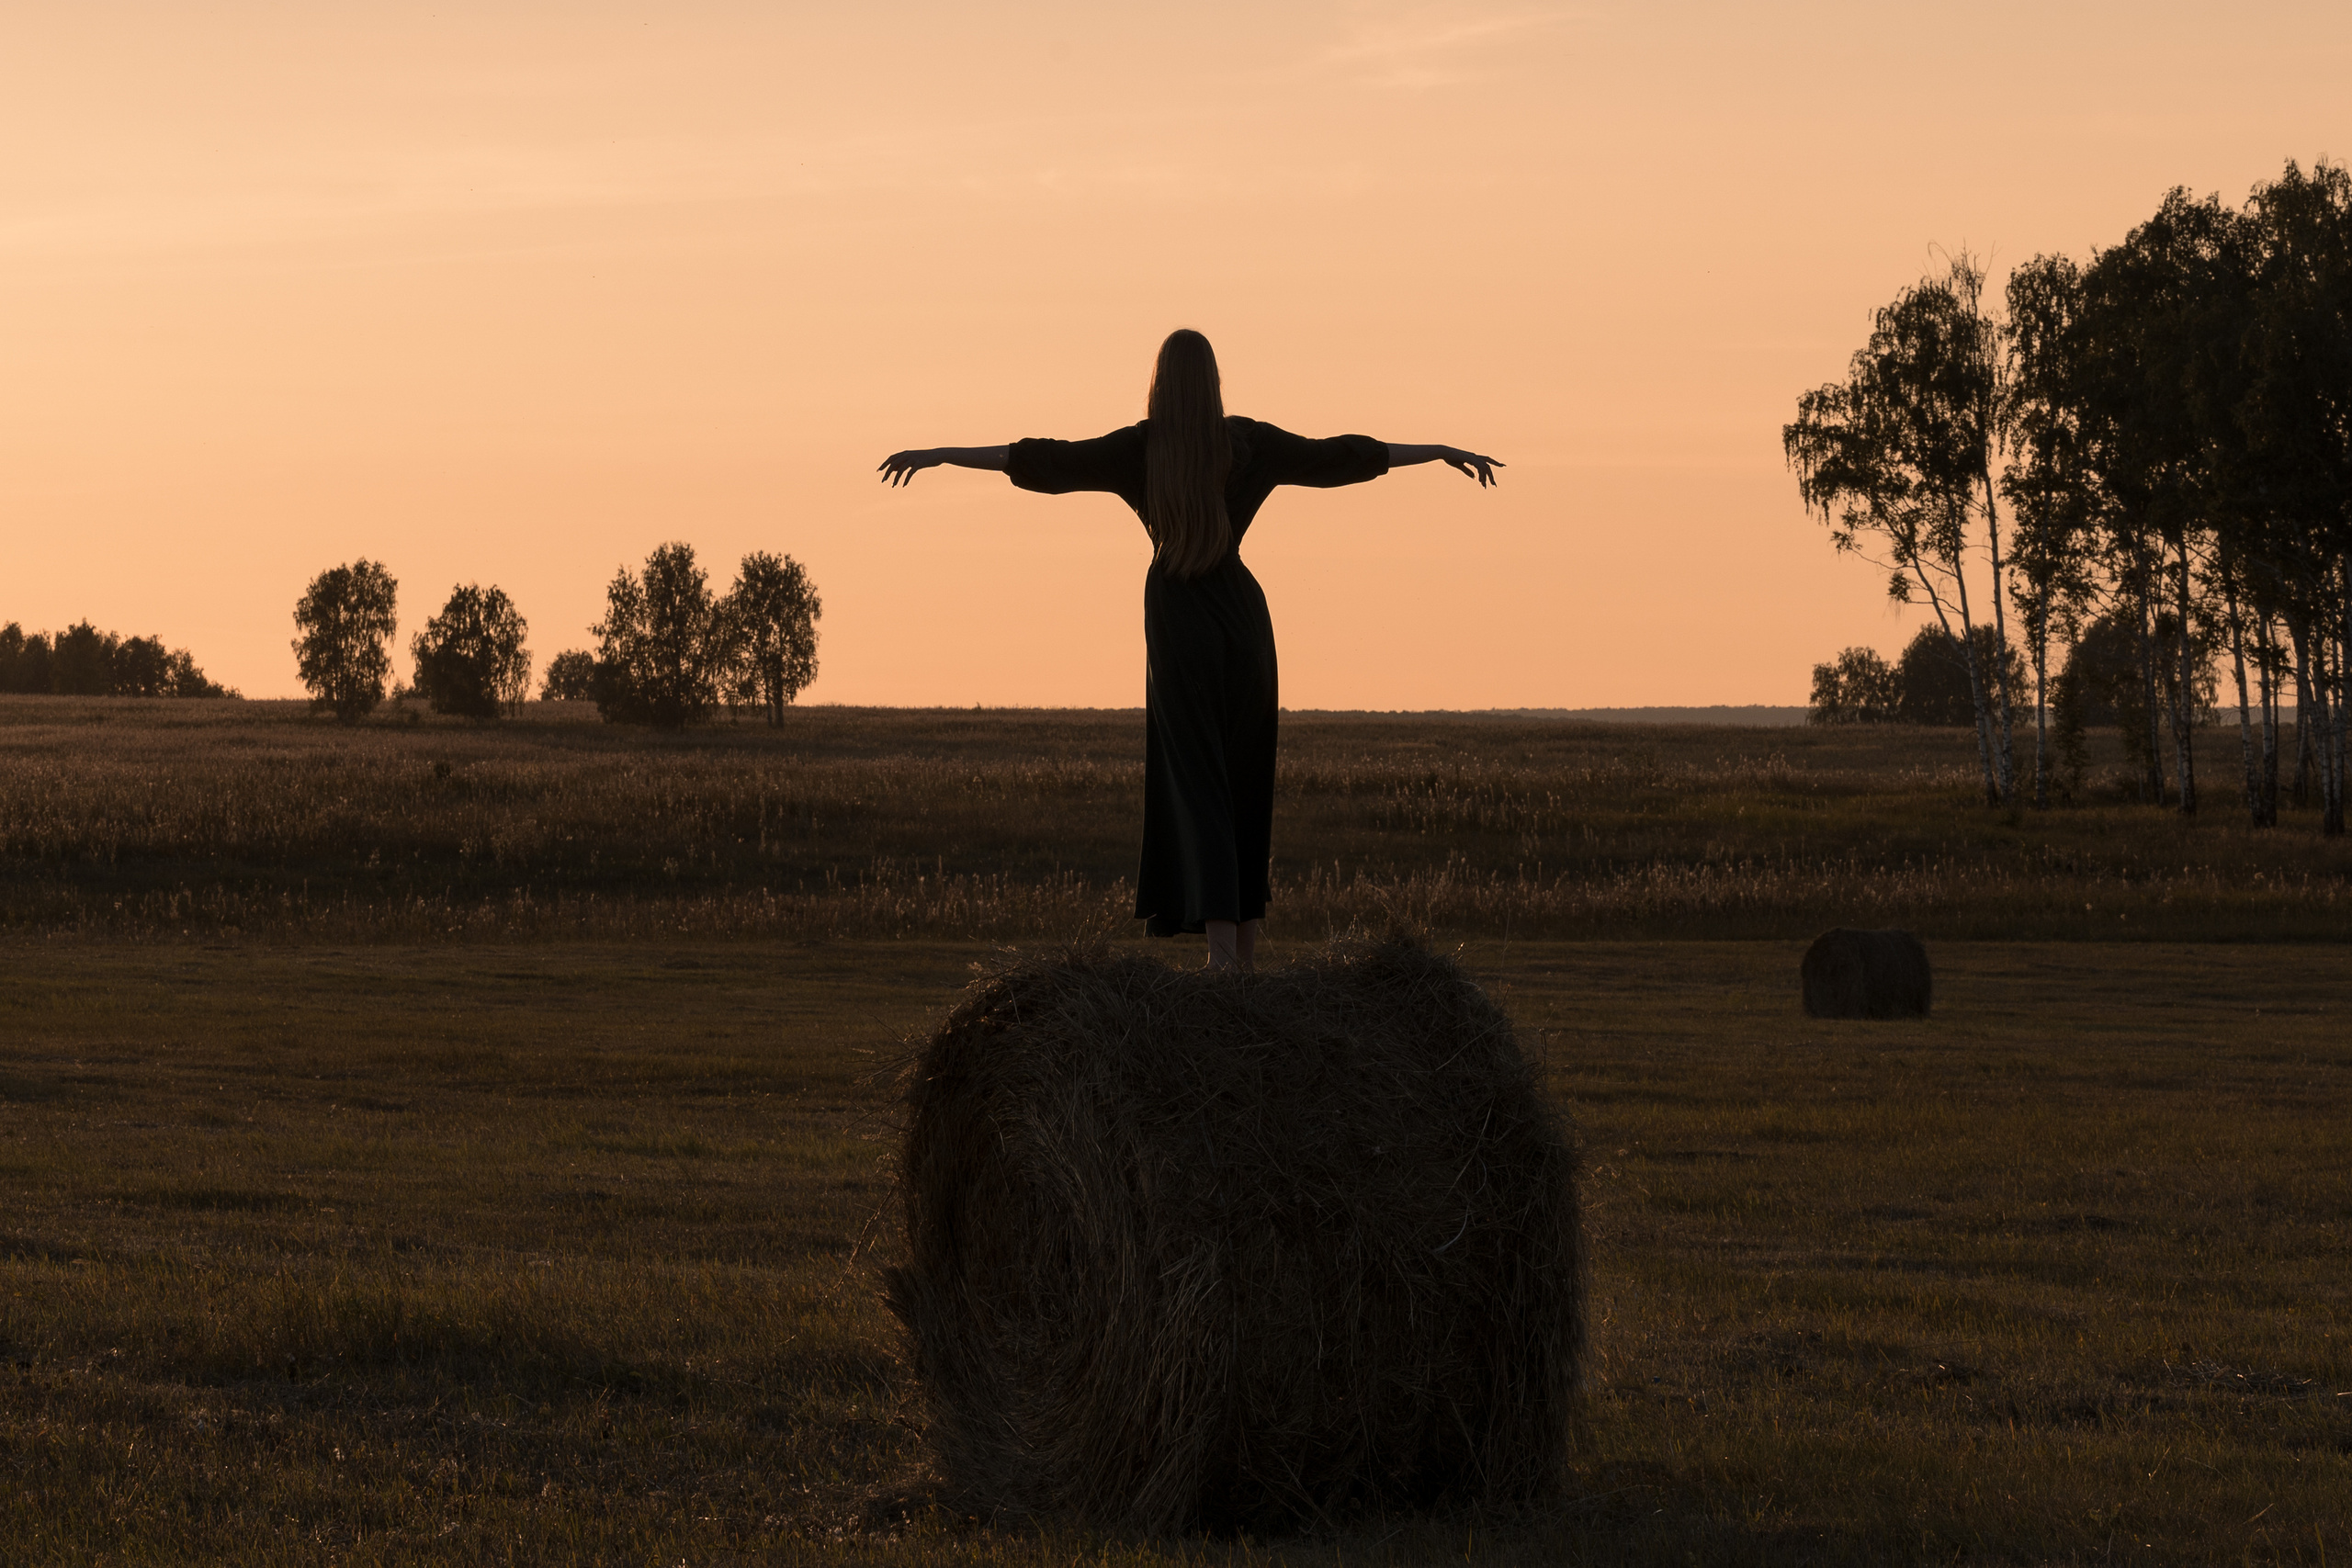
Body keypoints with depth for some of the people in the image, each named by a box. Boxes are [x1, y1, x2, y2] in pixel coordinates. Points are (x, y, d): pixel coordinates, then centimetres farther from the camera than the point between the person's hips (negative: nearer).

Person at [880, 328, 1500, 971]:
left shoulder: (1141, 447, -6)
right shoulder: (1248, 441, 1)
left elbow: (1046, 459, -8)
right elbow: (1341, 455, 7)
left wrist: (937, 454, -3)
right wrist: (1445, 452, 17)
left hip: (1177, 619, -3)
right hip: (1243, 612, 3)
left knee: (1196, 779, -6)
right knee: (1247, 778, 14)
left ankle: (1222, 946, -21)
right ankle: (1247, 943, 17)